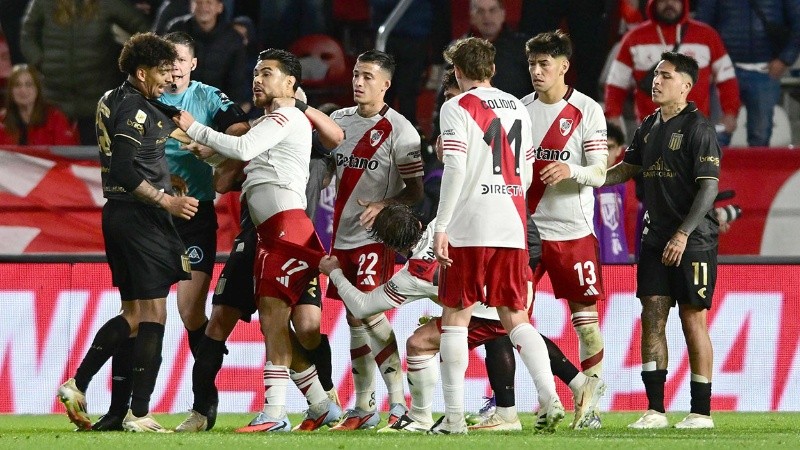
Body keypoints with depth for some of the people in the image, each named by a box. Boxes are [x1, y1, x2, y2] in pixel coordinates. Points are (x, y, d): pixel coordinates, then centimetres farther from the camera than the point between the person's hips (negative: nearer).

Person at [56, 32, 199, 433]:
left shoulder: (112, 100, 14)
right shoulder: (136, 110, -15)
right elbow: (125, 171, -22)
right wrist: (167, 201, -19)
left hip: (117, 215, 10)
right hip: (139, 216, -10)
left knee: (131, 315, 18)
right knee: (153, 313, -6)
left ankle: (77, 385, 13)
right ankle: (139, 414, -7)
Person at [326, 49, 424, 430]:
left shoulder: (398, 130, -8)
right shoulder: (340, 120, 10)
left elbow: (417, 190, -8)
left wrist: (385, 206, -24)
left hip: (376, 236, -7)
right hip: (343, 235, 7)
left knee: (368, 312, -18)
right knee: (354, 319, 9)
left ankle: (398, 400, -15)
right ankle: (364, 408, 17)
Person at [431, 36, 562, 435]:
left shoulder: (457, 107, -3)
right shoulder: (517, 108, 14)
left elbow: (455, 169, -13)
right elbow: (527, 174, 17)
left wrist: (441, 226, -12)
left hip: (468, 231, -5)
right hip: (513, 229, 5)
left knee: (455, 318, 1)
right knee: (516, 318, 10)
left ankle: (454, 417, -2)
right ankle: (549, 398, -8)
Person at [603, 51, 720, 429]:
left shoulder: (698, 128, -10)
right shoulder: (650, 127, 12)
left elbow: (709, 186, -15)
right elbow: (627, 169, 24)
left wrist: (683, 235, -21)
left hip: (692, 241, -7)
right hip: (655, 238, 7)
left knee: (692, 320, -4)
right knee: (652, 317, 3)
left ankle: (701, 412, 3)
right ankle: (655, 410, 6)